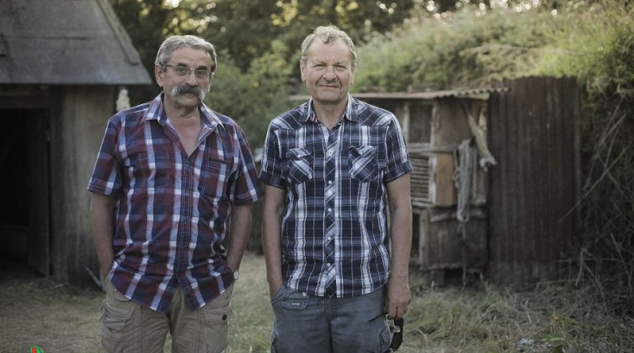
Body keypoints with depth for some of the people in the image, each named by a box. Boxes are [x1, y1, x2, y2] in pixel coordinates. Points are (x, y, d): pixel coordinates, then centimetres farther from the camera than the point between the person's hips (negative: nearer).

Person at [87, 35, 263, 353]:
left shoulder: (230, 135, 8)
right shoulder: (124, 126, 1)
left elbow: (242, 207, 11)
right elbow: (102, 203, 2)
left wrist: (231, 269, 3)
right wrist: (109, 272, -2)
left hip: (206, 291, 2)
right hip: (133, 288, -1)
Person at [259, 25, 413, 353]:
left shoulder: (383, 126, 0)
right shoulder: (282, 130, 4)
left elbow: (400, 207, 2)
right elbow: (272, 209, 7)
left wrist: (399, 278, -2)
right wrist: (275, 279, 2)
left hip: (365, 291, -1)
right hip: (298, 290, 1)